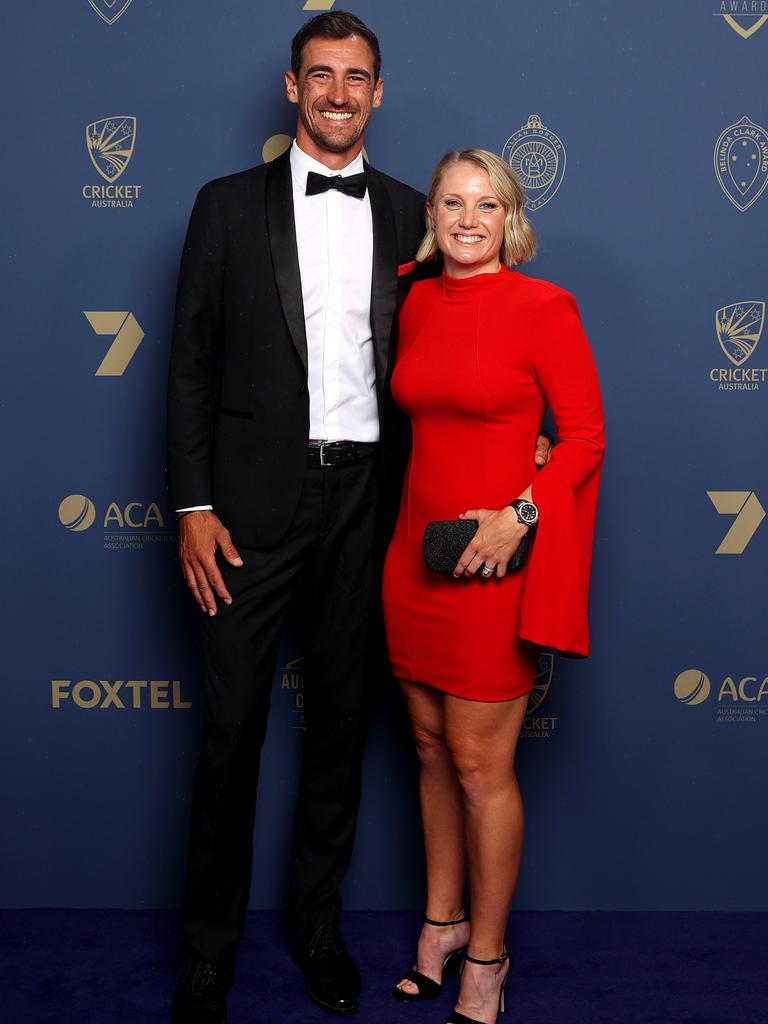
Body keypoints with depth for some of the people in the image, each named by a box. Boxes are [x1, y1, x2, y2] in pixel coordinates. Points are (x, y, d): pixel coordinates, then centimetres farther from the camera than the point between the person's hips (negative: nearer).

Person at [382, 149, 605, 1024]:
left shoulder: (543, 307, -8)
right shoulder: (414, 303, 8)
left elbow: (585, 435, -9)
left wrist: (520, 516, -18)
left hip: (495, 557, -5)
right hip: (416, 548, 6)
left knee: (480, 766, 1)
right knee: (431, 747, 15)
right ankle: (442, 921, 32)